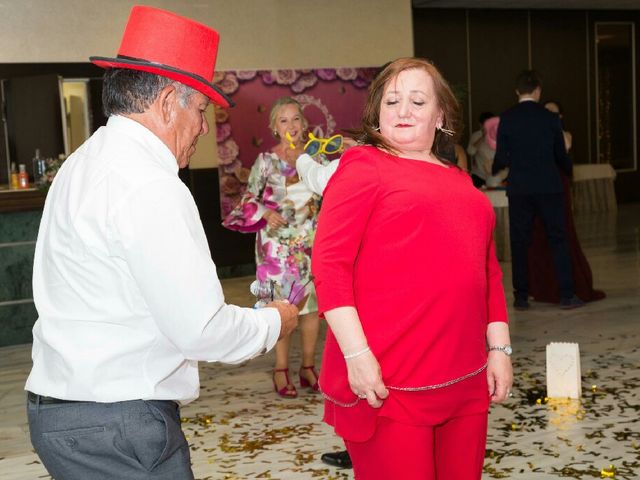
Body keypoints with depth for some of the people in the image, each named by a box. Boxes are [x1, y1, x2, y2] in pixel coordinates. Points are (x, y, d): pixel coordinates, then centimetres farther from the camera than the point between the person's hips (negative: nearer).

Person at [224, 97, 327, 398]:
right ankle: (281, 371, 9)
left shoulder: (316, 157, 4)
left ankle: (308, 367, 18)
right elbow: (249, 199, 1)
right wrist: (265, 213, -16)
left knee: (313, 303, 5)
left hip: (312, 241, 3)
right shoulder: (266, 161, -2)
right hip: (279, 243, -3)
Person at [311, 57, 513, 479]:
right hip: (387, 385, -6)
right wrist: (356, 354, -17)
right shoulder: (363, 167, -1)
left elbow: (488, 270, 20)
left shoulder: (459, 181, 17)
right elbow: (330, 267, -10)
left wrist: (499, 348, 13)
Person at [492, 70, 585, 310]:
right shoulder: (550, 118, -1)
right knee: (558, 240, 6)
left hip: (519, 189, 1)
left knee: (519, 243, 6)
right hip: (549, 188, 0)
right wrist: (569, 172, 28)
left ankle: (521, 297, 8)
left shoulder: (506, 119, -1)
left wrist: (493, 171, 24)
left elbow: (501, 157, 1)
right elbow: (561, 154, 7)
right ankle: (567, 295, 4)